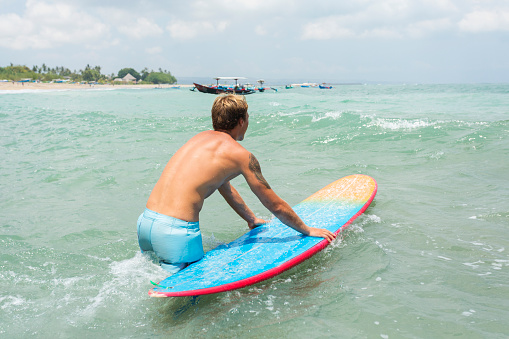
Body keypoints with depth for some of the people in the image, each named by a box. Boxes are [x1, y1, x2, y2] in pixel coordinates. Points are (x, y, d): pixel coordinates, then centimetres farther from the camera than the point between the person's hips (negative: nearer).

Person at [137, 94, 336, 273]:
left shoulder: (202, 138, 21)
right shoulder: (241, 155, -2)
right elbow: (276, 206, 5)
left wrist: (251, 219, 46)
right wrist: (307, 230, 20)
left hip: (145, 221, 8)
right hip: (176, 229, -8)